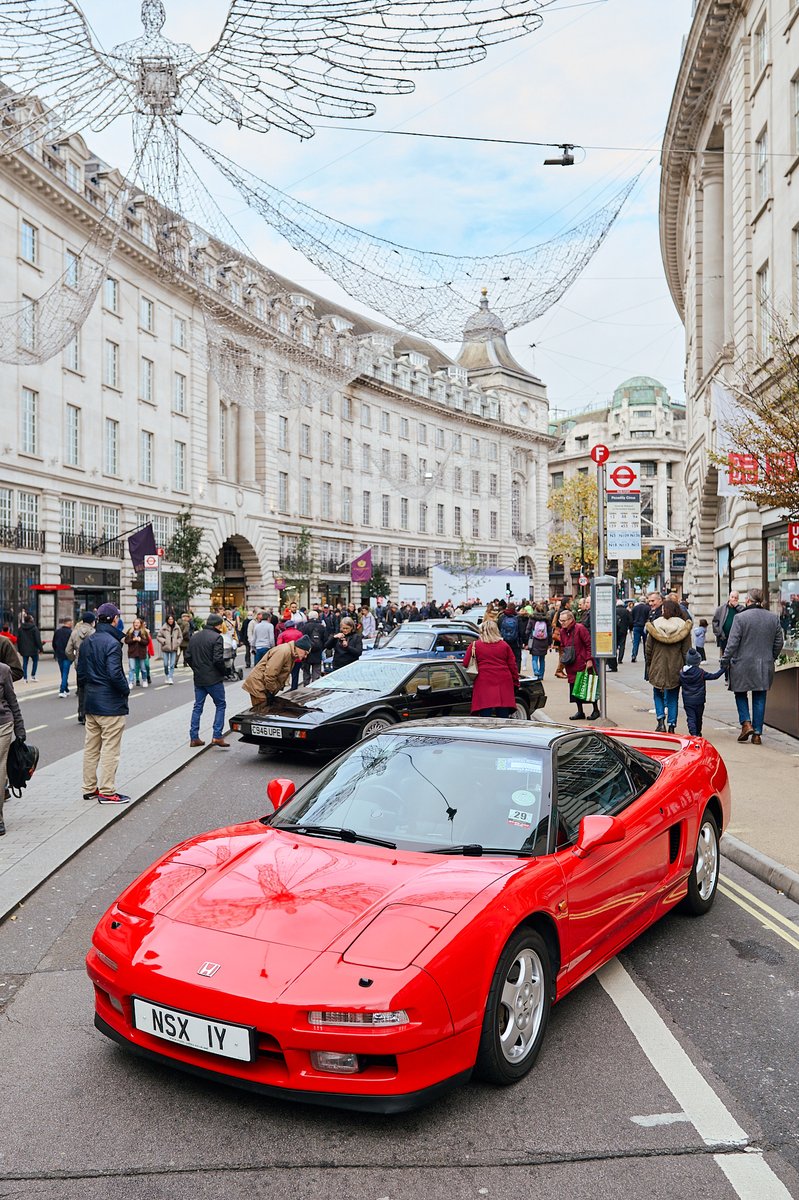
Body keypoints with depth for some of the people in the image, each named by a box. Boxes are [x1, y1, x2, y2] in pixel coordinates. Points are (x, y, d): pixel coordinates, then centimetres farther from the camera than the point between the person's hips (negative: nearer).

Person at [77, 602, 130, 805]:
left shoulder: (86, 642, 9)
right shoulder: (112, 643, -17)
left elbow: (81, 672, 12)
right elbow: (115, 674, -24)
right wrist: (126, 690, -9)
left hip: (91, 703, 8)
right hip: (111, 704, -8)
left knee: (91, 748, 15)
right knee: (110, 749, -1)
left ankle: (89, 788, 23)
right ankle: (107, 791, 2)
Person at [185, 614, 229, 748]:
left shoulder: (194, 637, 9)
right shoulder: (216, 637, -14)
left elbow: (188, 657, 10)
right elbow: (218, 659, -20)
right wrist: (223, 672, -4)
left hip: (198, 678, 7)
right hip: (213, 679, -6)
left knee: (198, 707, 13)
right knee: (220, 705, 4)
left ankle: (194, 737, 12)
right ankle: (217, 736, -3)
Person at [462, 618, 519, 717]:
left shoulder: (474, 645, 1)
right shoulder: (505, 645, 7)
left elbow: (465, 664, 5)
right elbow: (513, 666, 8)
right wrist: (515, 683, 16)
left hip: (484, 683, -2)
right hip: (503, 684, 2)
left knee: (485, 718, -2)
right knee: (503, 717, 6)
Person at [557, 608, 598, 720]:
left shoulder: (580, 628, -14)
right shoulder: (562, 631, 9)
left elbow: (589, 644, -13)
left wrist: (589, 659, -16)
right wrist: (563, 659, 9)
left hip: (583, 664, -7)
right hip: (571, 666, 7)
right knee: (575, 688, 9)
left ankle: (596, 710, 14)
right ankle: (580, 712, 19)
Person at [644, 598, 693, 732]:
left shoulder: (654, 625, -5)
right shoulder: (683, 627, -4)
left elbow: (648, 649, 0)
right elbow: (686, 650, -2)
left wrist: (648, 666, 12)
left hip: (658, 667, -1)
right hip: (676, 668, 1)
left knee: (658, 694, 16)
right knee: (673, 697, 10)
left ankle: (661, 720, 1)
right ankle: (672, 725, 9)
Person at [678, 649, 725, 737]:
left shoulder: (681, 673, -3)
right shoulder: (701, 673, -11)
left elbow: (679, 683, 11)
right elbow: (714, 676, -5)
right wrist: (722, 669, 9)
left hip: (687, 701, 1)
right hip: (699, 700, -1)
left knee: (690, 718, -1)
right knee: (698, 718, 16)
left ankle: (694, 734, -18)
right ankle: (698, 733, 32)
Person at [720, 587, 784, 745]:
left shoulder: (740, 617, -12)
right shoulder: (774, 618, 2)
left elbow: (732, 643, -13)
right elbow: (779, 642, 9)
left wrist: (725, 661, -4)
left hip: (743, 665, -3)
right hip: (765, 666, 4)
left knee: (740, 694, 15)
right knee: (759, 699, 9)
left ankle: (746, 723, -2)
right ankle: (757, 734, 10)